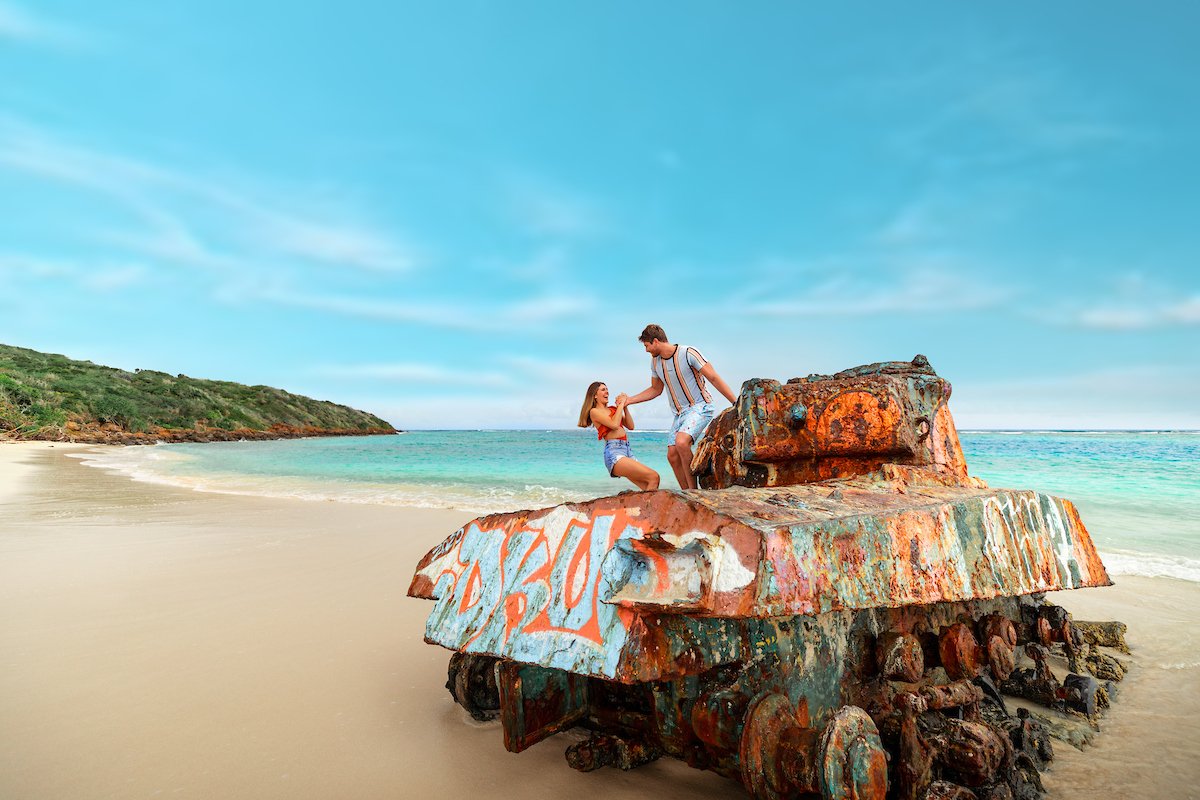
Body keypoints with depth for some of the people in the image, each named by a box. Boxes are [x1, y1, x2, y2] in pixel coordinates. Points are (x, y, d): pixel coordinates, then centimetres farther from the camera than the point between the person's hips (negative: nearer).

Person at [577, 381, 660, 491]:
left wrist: (625, 407, 11)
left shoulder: (613, 409, 23)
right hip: (614, 452, -8)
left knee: (648, 487, -6)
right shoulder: (594, 411, 3)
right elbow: (614, 424, -13)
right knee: (653, 477, -23)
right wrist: (621, 404, -1)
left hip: (627, 450, 8)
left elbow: (630, 426, 19)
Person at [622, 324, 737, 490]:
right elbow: (656, 390, 21)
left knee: (681, 442, -30)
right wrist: (628, 400, 14)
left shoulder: (688, 353, -15)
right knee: (672, 455, -2)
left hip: (700, 406, -8)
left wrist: (737, 404, -17)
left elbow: (714, 378, -14)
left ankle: (693, 490, -18)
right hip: (680, 413, 8)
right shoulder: (655, 361, 6)